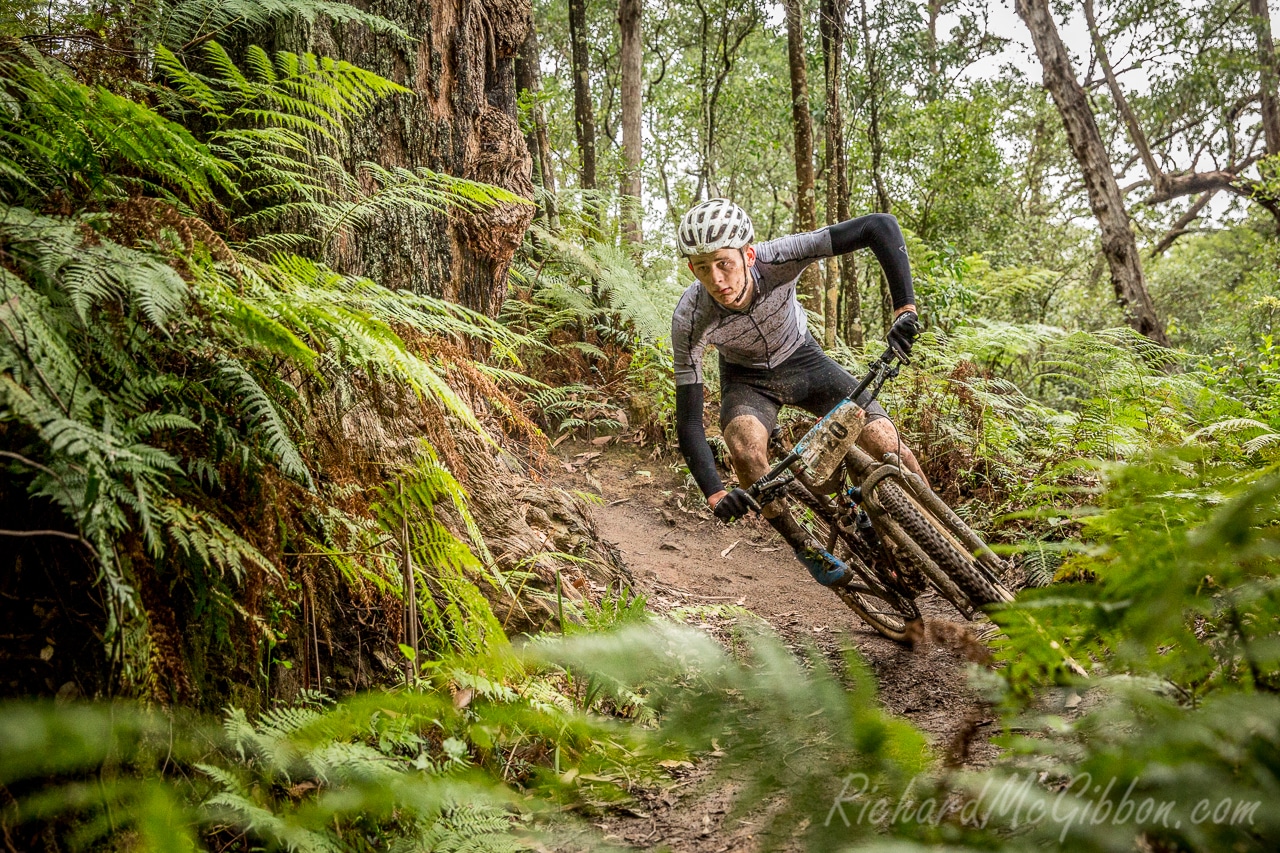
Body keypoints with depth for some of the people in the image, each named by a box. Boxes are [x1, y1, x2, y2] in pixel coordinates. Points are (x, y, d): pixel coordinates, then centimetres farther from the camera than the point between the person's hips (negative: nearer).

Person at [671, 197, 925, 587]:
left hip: (803, 361, 1)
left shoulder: (778, 259, -34)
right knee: (744, 445, -34)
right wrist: (716, 495, -41)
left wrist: (905, 310, -44)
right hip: (747, 378, -1)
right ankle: (805, 547, -12)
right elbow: (688, 423, -28)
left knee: (887, 444, -17)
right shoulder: (690, 320, -31)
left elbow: (880, 226, -35)